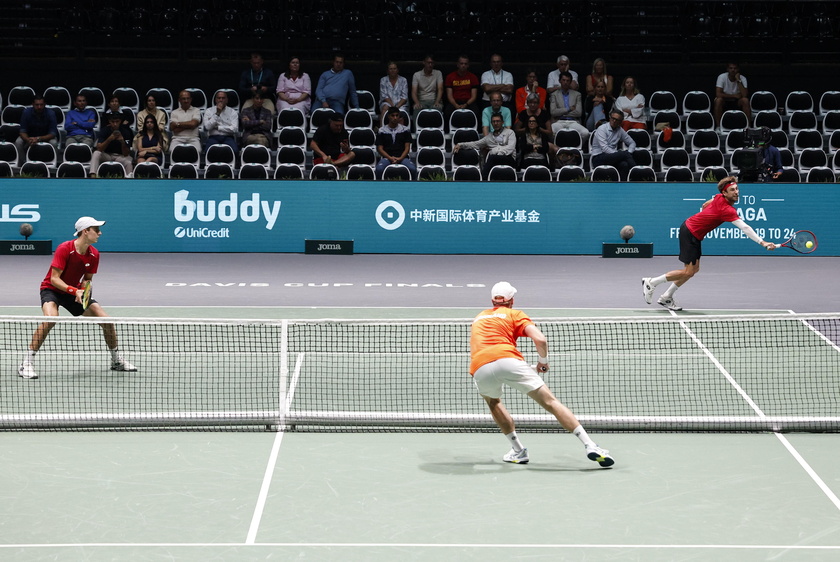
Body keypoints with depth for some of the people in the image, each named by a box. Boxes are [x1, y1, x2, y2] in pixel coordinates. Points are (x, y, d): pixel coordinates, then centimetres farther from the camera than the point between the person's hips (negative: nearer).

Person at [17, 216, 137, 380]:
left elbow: (87, 279, 6)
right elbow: (54, 278, -24)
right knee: (51, 318, -36)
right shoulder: (64, 249, -24)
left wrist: (83, 290, -16)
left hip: (75, 291, 6)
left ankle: (117, 360, 19)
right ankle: (26, 363, -27)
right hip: (52, 289, -6)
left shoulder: (94, 254, -6)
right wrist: (75, 291, -35)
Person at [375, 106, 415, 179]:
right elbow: (380, 148, 7)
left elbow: (407, 148, 9)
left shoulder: (405, 130, 13)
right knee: (379, 169, -35)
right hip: (387, 157, 0)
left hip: (402, 157, 0)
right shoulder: (382, 131, 11)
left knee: (412, 169, -32)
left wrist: (400, 158, -10)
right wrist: (390, 158, -10)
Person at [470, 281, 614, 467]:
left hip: (479, 369, 3)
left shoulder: (478, 318, 34)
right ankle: (590, 445, -9)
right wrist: (543, 361, 21)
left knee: (493, 402, 34)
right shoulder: (514, 314, 21)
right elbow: (540, 339, 5)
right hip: (508, 360, -3)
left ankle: (518, 451, 26)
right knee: (550, 402, 0)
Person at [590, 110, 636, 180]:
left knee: (624, 165, -33)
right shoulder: (602, 129, -6)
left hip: (612, 157, 5)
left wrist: (629, 153, -2)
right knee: (624, 153, -28)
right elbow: (604, 148, -17)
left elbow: (632, 143, 21)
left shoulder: (620, 130, 13)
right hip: (598, 158, -5)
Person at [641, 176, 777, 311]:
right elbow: (744, 228, -36)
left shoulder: (719, 198, -3)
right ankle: (651, 282, 5)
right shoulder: (727, 210, -29)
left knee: (694, 269, 13)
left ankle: (666, 298, 21)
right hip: (689, 233, -10)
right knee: (689, 272, -7)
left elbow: (705, 205, 17)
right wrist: (762, 242, -40)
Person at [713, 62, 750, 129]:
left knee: (745, 100, -29)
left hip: (737, 102, 1)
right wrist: (734, 95, -21)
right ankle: (718, 126, -24)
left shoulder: (742, 78, -11)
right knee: (718, 100, -34)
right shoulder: (722, 77, -15)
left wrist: (738, 80, -27)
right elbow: (718, 94, -25)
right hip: (724, 102, -1)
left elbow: (744, 95, -25)